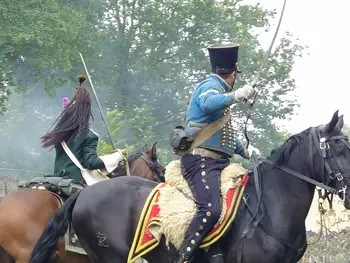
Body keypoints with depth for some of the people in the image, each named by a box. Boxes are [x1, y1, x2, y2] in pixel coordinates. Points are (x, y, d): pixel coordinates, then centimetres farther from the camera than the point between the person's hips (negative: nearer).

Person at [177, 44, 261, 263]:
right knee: (211, 209, -28)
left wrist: (244, 151, 27)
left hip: (218, 162, 10)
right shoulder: (209, 86, -5)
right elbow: (208, 103, -32)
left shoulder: (219, 91, 25)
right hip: (201, 161, -10)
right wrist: (236, 96, -38)